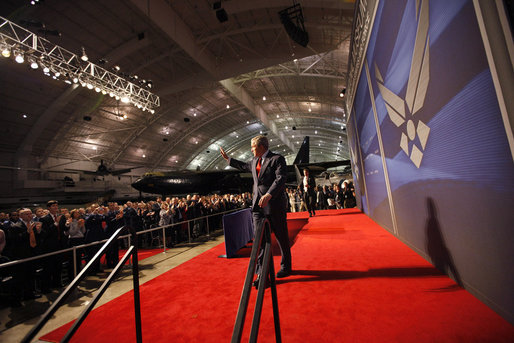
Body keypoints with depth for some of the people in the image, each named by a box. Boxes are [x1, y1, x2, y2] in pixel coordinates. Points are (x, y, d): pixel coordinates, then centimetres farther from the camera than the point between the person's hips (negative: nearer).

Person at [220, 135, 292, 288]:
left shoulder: (277, 159, -8)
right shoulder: (255, 161, 16)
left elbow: (280, 179, -20)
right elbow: (244, 166, 36)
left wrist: (269, 194, -33)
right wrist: (228, 158, 41)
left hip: (274, 204, -6)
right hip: (258, 205, 6)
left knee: (281, 237, 10)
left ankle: (286, 267, 30)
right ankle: (262, 273, 6)